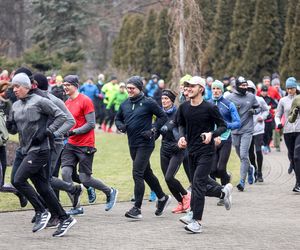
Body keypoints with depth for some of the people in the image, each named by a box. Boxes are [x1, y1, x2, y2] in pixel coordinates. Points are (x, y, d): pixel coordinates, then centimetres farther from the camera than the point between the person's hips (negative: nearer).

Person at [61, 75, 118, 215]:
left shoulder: (85, 101, -11)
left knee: (85, 179, -4)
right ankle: (76, 207, -5)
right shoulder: (67, 103, 13)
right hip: (71, 145, 7)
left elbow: (91, 124, -14)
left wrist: (73, 132, -19)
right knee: (65, 172, -11)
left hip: (85, 146, -7)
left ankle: (110, 192, 22)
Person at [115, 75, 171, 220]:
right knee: (146, 173, 18)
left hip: (145, 144, -7)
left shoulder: (148, 103, -9)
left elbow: (163, 117, -5)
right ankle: (162, 198, 36)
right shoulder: (125, 104, 8)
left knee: (137, 174, -14)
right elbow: (118, 118, 21)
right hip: (132, 144, 7)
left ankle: (137, 209, -13)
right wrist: (120, 126, -1)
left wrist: (153, 130, -14)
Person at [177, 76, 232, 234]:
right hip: (191, 150, 6)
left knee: (198, 183, -13)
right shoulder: (184, 107, 3)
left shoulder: (209, 108, -12)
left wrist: (212, 134, -23)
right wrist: (182, 137, -1)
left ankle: (197, 221, -11)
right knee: (199, 183, 13)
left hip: (206, 151, -6)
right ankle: (223, 191, 40)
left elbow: (223, 126, -5)